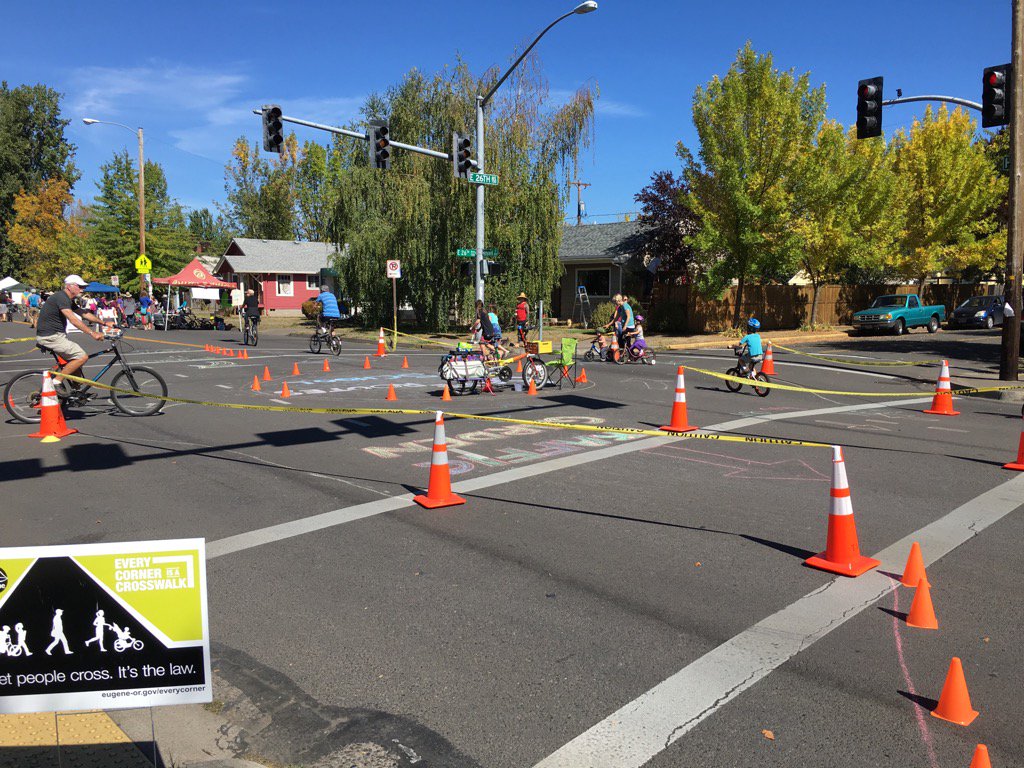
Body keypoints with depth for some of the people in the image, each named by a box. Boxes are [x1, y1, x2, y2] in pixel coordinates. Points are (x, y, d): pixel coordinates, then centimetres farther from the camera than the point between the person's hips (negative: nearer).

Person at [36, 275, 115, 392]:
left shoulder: (69, 300, 14)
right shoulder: (61, 297, -17)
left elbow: (84, 314, 20)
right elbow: (73, 319, -27)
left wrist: (105, 323, 16)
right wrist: (92, 333, -32)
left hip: (56, 335, 10)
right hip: (50, 336, -10)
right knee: (82, 357, -16)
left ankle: (76, 390, 18)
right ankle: (57, 381, -10)